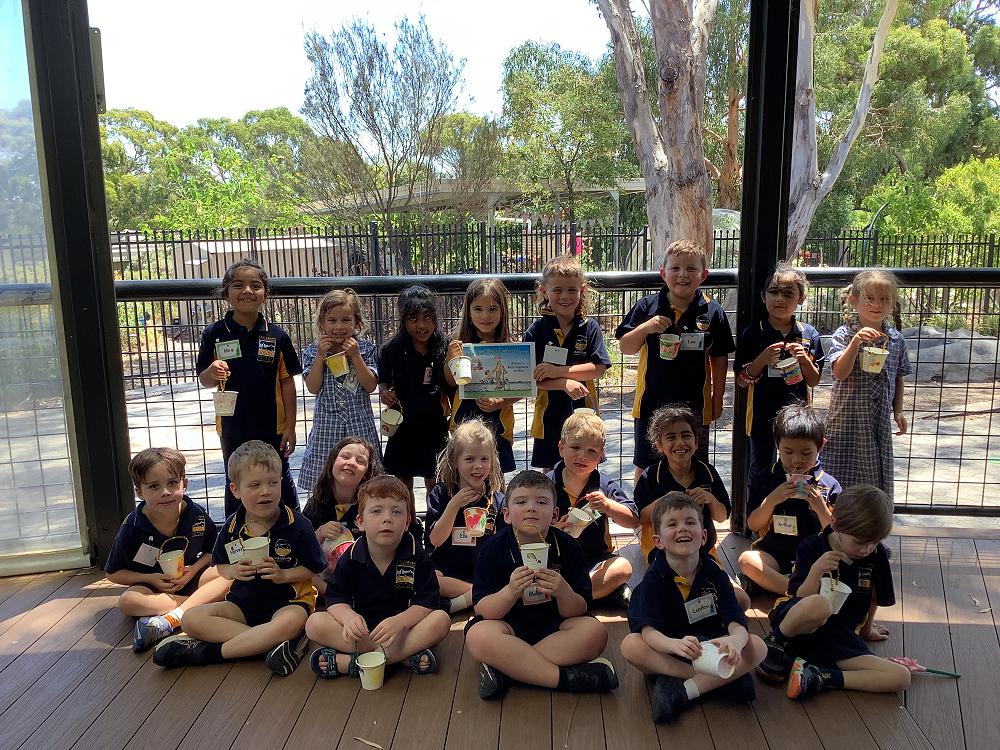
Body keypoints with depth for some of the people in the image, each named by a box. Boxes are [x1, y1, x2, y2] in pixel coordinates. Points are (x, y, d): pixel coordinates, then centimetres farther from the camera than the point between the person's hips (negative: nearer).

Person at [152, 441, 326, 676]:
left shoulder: (297, 525, -9)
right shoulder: (232, 527, 3)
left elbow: (314, 568, -4)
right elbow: (221, 566, 15)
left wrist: (283, 574, -18)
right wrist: (234, 571, -7)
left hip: (288, 601, -4)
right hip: (243, 601, 4)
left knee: (289, 623, -40)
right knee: (191, 619, -18)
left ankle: (207, 652, -26)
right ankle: (269, 642, -28)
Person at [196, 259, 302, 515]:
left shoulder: (276, 335, -6)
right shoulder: (215, 334, -5)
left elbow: (287, 382, -2)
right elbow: (204, 380, 2)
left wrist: (290, 426, -3)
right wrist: (213, 372, -22)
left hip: (272, 427, -1)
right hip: (233, 427, 1)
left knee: (281, 482, 13)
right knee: (235, 486, 16)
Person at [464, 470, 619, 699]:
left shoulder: (568, 547, -8)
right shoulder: (493, 548, -11)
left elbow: (578, 611, -8)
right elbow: (482, 611, -15)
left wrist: (563, 592, -31)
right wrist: (511, 591, -35)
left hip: (554, 627, 2)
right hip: (510, 626, -2)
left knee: (594, 631, -26)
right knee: (478, 636, -32)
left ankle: (503, 669, -26)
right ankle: (567, 677, -27)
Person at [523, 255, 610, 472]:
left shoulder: (590, 328, -3)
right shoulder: (536, 331, -4)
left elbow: (598, 368, -11)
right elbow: (531, 375, -9)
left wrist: (558, 371, -18)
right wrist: (565, 383, -22)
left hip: (583, 410, 0)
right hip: (550, 413, 0)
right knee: (550, 471, 14)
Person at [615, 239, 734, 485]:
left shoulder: (712, 311, -5)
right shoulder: (647, 306, -6)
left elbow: (719, 358, 3)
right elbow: (625, 348, -2)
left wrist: (717, 398, 5)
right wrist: (645, 328, -19)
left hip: (694, 404, 0)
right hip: (651, 402, 0)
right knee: (645, 466, 14)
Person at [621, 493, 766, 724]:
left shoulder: (715, 574, -7)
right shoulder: (654, 577, -13)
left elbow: (736, 623, -16)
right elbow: (648, 631, -24)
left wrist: (735, 640, -42)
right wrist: (675, 644, -48)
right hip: (668, 650, -1)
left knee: (757, 648, -23)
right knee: (630, 645, -32)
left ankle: (682, 690, -24)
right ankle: (722, 681, -24)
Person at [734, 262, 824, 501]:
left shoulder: (809, 334, 1)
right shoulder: (752, 334, -5)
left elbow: (814, 381, 6)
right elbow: (741, 380, -4)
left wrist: (804, 360, -14)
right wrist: (762, 359, -19)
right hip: (762, 415, -1)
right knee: (760, 472, 11)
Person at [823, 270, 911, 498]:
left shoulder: (896, 340, 5)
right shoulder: (844, 334, -9)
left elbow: (897, 378, 15)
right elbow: (839, 373, -21)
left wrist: (898, 410, 10)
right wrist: (856, 342, -30)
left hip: (880, 420, 4)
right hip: (846, 418, -4)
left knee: (877, 476, 13)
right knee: (842, 478, 2)